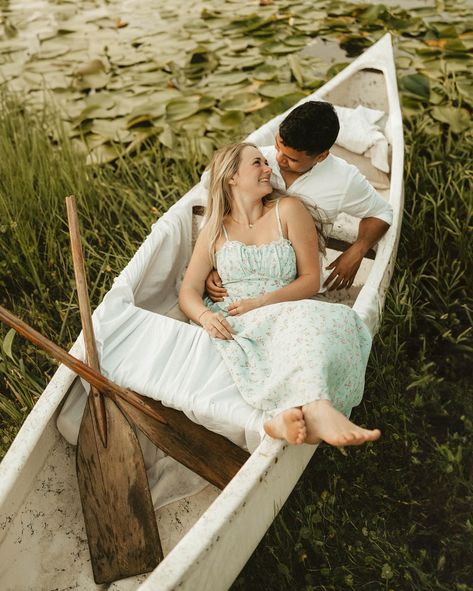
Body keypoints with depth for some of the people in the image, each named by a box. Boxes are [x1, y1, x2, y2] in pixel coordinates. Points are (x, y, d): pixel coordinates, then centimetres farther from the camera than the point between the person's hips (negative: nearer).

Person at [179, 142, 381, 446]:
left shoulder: (288, 210, 10)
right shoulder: (216, 230, 15)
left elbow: (311, 279, 4)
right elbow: (189, 290, 7)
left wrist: (262, 302, -11)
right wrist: (205, 316, -17)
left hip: (283, 317, 1)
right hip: (230, 326, -1)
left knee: (308, 319, -34)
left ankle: (287, 415, -56)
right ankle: (317, 411, -56)